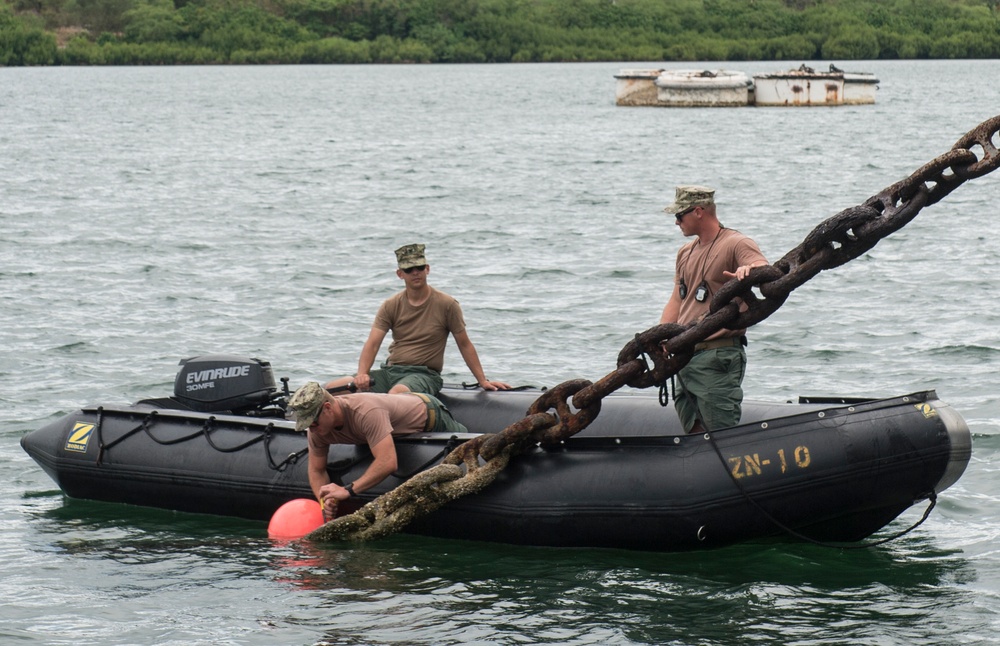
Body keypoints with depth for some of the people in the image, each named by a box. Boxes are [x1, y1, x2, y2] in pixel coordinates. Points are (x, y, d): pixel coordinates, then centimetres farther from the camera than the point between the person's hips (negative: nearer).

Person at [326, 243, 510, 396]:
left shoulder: (447, 305, 0)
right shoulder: (391, 306, 8)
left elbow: (465, 345, 8)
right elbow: (372, 344, -2)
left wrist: (483, 381, 6)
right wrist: (362, 374, -20)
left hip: (424, 375, -4)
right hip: (390, 371, 4)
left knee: (397, 392, -42)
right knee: (333, 388, -16)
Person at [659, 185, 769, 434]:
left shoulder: (736, 244, -7)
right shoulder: (686, 252, 19)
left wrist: (749, 270, -47)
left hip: (719, 358, -8)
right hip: (685, 356, 8)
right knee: (694, 434, 10)